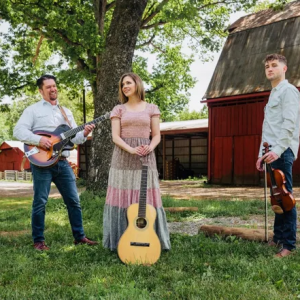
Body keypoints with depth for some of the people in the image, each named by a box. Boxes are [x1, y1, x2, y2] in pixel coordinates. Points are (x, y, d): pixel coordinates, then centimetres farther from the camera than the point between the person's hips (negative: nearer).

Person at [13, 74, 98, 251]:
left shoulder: (66, 112, 18)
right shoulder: (33, 110, 3)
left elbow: (74, 138, 13)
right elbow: (19, 131, -8)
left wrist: (84, 134, -9)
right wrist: (38, 139, -22)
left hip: (63, 162, 5)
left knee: (74, 200, 6)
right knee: (40, 202, -1)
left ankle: (79, 236, 16)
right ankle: (39, 240, 10)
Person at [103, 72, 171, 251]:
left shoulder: (151, 109, 9)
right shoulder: (119, 110, 8)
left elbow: (156, 136, 6)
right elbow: (115, 137, -1)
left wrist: (149, 148, -15)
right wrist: (131, 150, -18)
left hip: (145, 159, 0)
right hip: (123, 158, 0)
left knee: (147, 199, -1)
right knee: (122, 199, -1)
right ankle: (121, 242, 6)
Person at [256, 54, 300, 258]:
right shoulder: (273, 94, 24)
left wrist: (278, 150, -26)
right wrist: (262, 153, 18)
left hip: (282, 152, -9)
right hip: (272, 152, 9)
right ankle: (278, 239, 19)